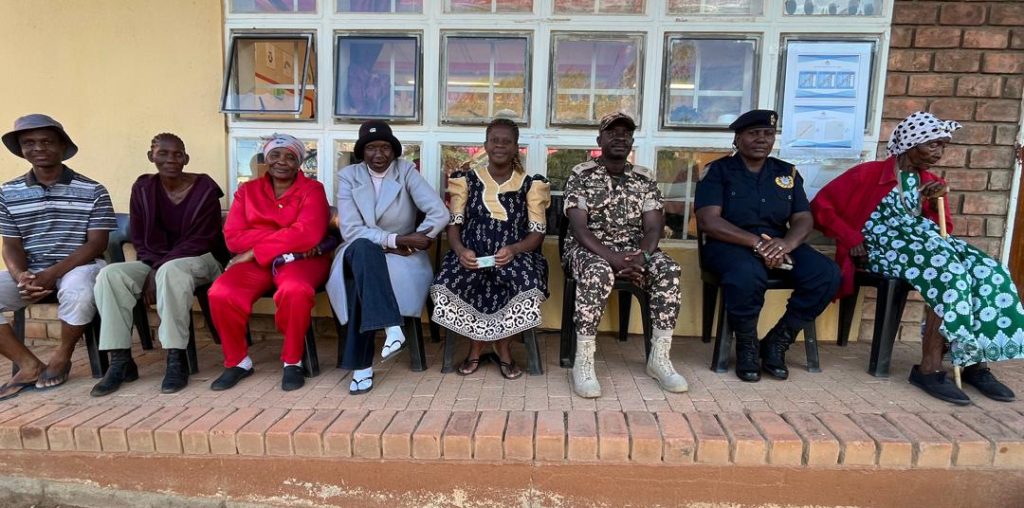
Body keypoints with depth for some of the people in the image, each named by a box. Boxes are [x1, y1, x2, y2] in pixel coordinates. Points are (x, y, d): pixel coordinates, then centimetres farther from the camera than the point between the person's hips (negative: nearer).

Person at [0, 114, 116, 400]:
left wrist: (53, 273, -19)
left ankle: (62, 356, -7)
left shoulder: (92, 191, -4)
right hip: (29, 272, 4)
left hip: (78, 267, -4)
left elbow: (96, 244, -8)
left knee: (78, 292, -37)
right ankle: (29, 365, -9)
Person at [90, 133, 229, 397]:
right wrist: (154, 269, -16)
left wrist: (159, 270, -23)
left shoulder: (205, 189, -10)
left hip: (201, 260, -5)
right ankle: (120, 361, -18)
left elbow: (200, 241, -15)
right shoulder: (143, 188, 4)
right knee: (109, 274, -22)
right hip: (156, 263, 5)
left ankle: (176, 360, -31)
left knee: (171, 271, -38)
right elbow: (140, 240, 3)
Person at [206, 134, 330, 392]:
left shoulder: (312, 189, 3)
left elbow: (308, 234, -14)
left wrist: (256, 249, -13)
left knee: (294, 290, -36)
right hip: (256, 262, 3)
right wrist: (288, 238, -13)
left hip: (300, 260, -3)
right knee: (221, 294, -25)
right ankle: (238, 361, -1)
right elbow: (233, 236, -1)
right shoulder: (247, 191, 13)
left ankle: (292, 361, -14)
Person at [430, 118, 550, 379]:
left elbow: (538, 232, 2)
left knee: (528, 284, -34)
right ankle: (478, 342, -2)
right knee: (447, 284, -31)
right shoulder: (467, 179, 11)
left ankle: (500, 343, -4)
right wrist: (460, 250, -16)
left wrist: (514, 249, -19)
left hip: (514, 255, 0)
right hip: (471, 255, 1)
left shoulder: (530, 184, 7)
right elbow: (453, 223, 6)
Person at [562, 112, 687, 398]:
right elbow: (578, 227, -13)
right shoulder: (581, 174, -3)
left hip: (633, 249, 4)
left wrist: (643, 256, -21)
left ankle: (659, 358, -15)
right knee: (599, 272, -38)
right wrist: (613, 258, -26)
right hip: (589, 248, -3)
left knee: (668, 269, -25)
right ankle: (583, 363, -29)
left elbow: (653, 227, 1)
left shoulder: (645, 178, 8)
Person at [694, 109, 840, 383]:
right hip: (732, 245, -5)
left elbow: (804, 219, 7)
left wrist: (787, 242, -18)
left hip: (778, 245, 5)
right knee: (747, 274, -38)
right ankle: (746, 346, -10)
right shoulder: (717, 171, 1)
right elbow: (708, 221, -12)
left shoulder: (787, 173, 15)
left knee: (827, 273, -21)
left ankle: (777, 342, -4)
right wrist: (757, 242, -22)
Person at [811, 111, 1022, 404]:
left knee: (988, 272, -19)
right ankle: (929, 368, -24)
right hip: (885, 245, -7)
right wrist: (853, 239, -14)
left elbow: (941, 228, 18)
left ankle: (975, 363, -10)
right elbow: (821, 206, -7)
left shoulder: (929, 182, 17)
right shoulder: (868, 174, -3)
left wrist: (937, 203, -2)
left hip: (923, 242, 7)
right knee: (950, 275, -32)